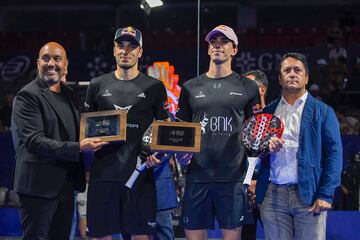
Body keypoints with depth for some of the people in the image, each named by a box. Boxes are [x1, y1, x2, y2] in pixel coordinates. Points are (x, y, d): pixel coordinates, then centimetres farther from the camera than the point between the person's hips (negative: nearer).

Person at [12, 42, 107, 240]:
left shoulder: (68, 94, 14)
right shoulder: (28, 95, -10)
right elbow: (34, 141, -19)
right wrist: (78, 148, -25)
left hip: (66, 184, 8)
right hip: (40, 186, -7)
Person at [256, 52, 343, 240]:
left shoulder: (323, 111, 6)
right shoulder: (268, 112, 15)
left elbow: (334, 154, -1)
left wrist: (325, 195, -10)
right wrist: (265, 146, -9)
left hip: (308, 195, -2)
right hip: (272, 195, 3)